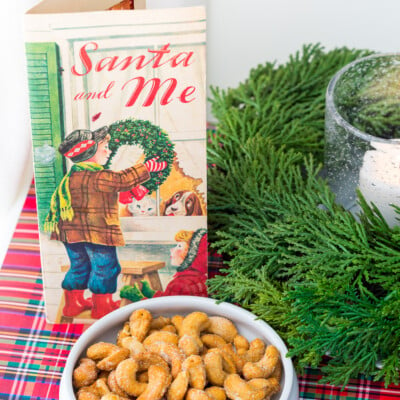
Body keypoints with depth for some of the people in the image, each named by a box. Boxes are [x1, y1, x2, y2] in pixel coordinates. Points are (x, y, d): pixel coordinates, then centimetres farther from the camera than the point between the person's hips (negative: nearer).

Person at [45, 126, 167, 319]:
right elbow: (123, 179, -24)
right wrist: (147, 167, -16)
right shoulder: (100, 177, -17)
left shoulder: (69, 178, 11)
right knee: (105, 268, 4)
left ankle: (73, 303, 27)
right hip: (98, 231, -8)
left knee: (78, 267, 18)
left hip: (71, 232, 8)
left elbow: (57, 202, 19)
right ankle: (102, 306, 12)